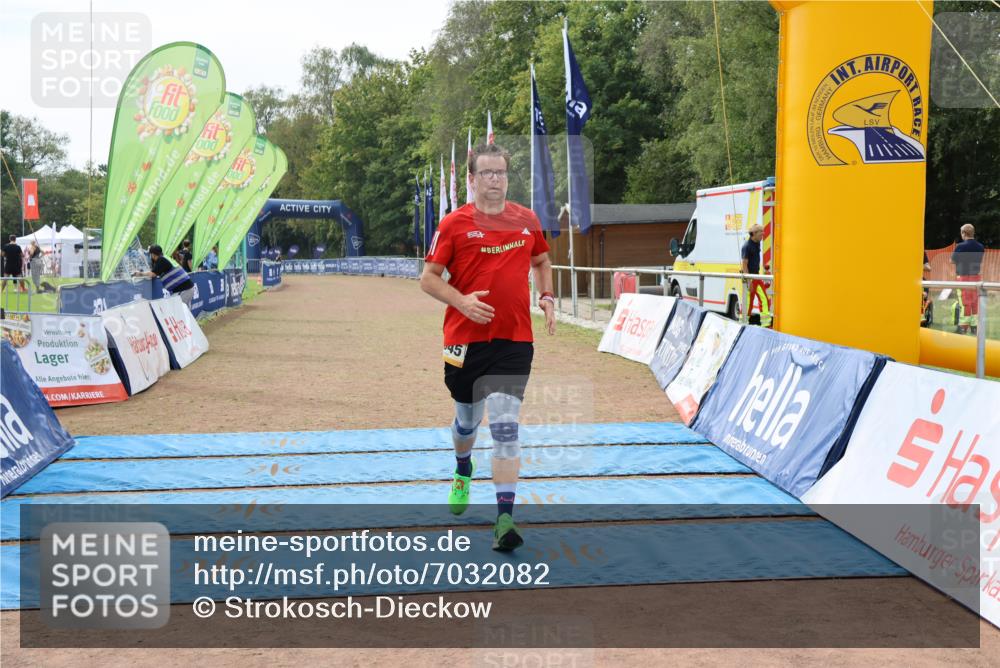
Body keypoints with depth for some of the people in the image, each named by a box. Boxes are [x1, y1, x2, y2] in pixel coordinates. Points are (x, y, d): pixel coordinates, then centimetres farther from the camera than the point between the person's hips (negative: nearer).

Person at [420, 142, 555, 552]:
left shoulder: (527, 220, 6)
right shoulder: (453, 225, -3)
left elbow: (541, 261, 24)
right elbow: (428, 278, -1)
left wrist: (547, 297, 7)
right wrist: (462, 301, -18)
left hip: (514, 339, 0)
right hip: (466, 338, 0)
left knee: (505, 424, -13)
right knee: (467, 418, 17)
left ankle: (505, 518, -14)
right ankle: (463, 473, 51)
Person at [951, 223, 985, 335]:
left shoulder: (961, 247, -15)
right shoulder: (980, 247, 2)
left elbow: (952, 261, -4)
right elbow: (980, 262, 12)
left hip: (964, 276, -5)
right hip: (977, 276, 5)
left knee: (964, 302, -1)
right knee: (975, 302, 11)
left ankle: (963, 326, 1)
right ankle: (974, 325, 13)